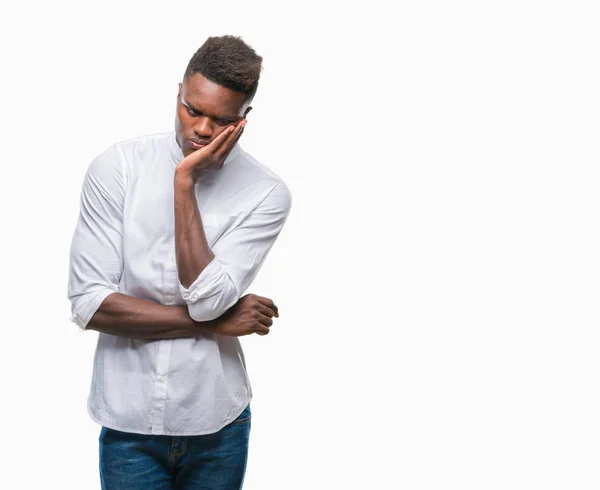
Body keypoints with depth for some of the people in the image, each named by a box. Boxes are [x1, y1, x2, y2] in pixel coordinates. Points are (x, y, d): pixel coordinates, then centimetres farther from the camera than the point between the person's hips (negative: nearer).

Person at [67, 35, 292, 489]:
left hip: (216, 425, 1)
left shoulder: (267, 194, -8)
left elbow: (206, 297, -19)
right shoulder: (117, 167, -8)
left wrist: (184, 181, -18)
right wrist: (215, 321, -13)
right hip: (128, 422, 0)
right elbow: (89, 304, -13)